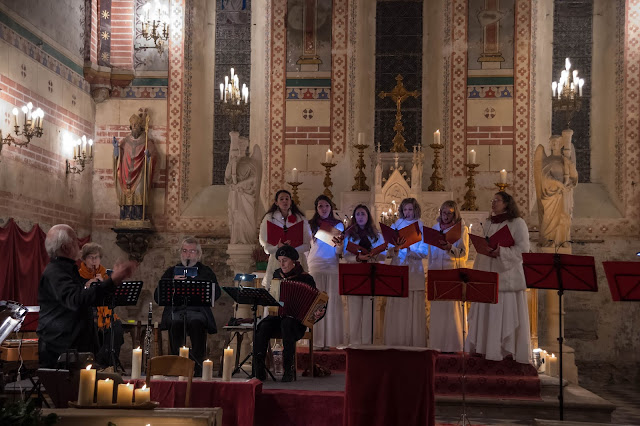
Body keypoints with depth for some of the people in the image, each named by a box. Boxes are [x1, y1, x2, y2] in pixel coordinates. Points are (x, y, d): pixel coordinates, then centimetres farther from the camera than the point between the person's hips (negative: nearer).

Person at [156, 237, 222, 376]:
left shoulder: (206, 272, 20)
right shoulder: (171, 271, 23)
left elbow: (216, 294, 3)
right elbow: (158, 297, 12)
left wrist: (195, 281, -9)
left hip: (198, 310, -1)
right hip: (176, 310, 1)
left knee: (197, 323, -37)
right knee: (176, 323, -35)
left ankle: (197, 368, -31)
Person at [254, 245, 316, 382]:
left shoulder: (305, 278, -1)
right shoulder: (277, 274, 14)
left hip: (296, 318, -4)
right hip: (277, 315, 4)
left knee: (286, 324, -38)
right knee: (262, 327, -29)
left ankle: (288, 370, -31)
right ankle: (259, 370, -30)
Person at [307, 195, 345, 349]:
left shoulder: (338, 225, 10)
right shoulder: (310, 225, 8)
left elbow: (339, 252, 5)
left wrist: (339, 246, -15)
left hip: (332, 267, 1)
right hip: (315, 267, -1)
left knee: (333, 302, -3)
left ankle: (331, 340, 1)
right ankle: (317, 341, -1)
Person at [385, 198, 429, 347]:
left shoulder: (421, 228, 5)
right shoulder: (396, 226, 13)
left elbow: (424, 252, -2)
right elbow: (389, 249, 8)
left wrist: (409, 248, -18)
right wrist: (395, 248, -14)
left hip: (414, 271, -2)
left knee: (414, 309, -5)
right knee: (396, 308, -1)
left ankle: (415, 344, -1)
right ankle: (396, 343, 4)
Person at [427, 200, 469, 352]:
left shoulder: (462, 228, 2)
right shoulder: (435, 228, 17)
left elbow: (464, 253, -6)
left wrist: (450, 248, -24)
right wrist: (430, 270, 15)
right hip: (437, 272, 4)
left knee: (453, 307, -7)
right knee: (437, 308, 2)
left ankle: (454, 345, -2)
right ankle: (437, 345, 8)